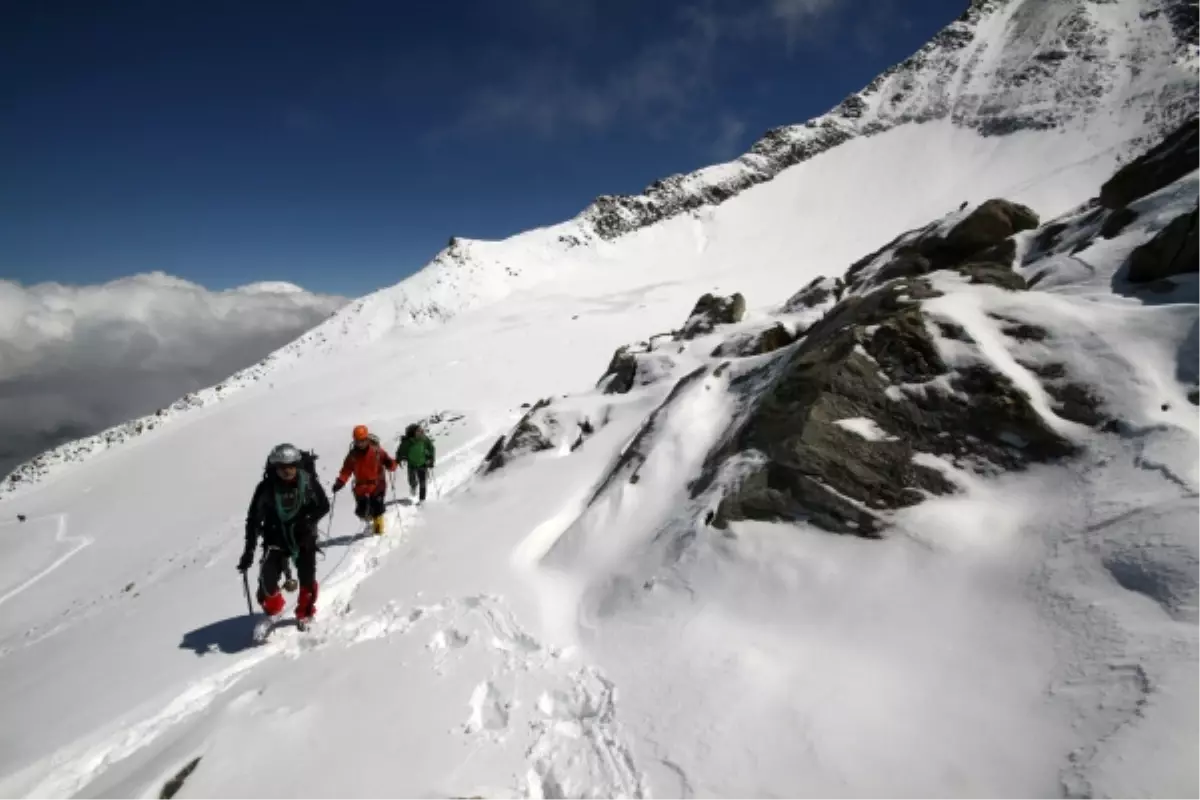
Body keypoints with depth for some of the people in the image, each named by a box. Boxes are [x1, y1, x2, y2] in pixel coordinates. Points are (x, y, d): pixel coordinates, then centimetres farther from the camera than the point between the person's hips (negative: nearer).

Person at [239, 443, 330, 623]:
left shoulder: (307, 481, -15)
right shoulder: (266, 487, -15)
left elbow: (323, 506, -3)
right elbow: (254, 519, -9)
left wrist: (309, 522, -21)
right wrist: (249, 550, -13)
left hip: (303, 536, 0)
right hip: (276, 537, 0)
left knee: (307, 577, -1)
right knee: (267, 578, -11)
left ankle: (305, 614, 27)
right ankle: (274, 608, 23)